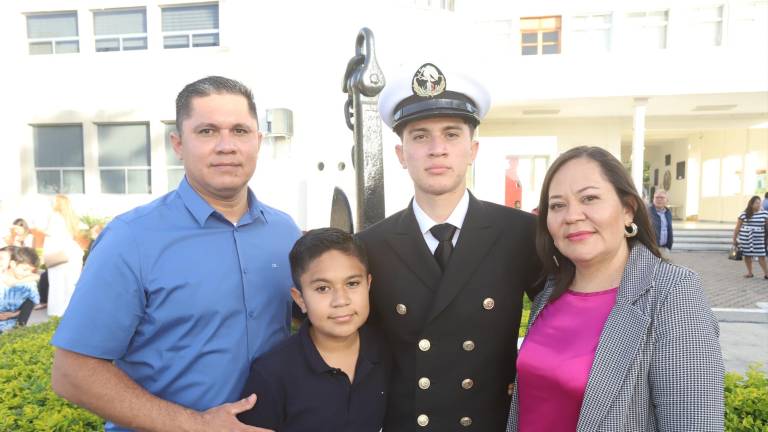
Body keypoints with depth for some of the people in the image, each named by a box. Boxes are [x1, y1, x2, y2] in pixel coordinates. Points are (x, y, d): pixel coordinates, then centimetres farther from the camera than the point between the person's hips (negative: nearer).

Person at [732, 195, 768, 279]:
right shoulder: (744, 214, -2)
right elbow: (737, 228, 3)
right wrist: (734, 239, 4)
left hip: (759, 238, 0)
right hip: (745, 237, 0)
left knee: (761, 255, -3)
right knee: (747, 255, 7)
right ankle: (750, 272, 21)